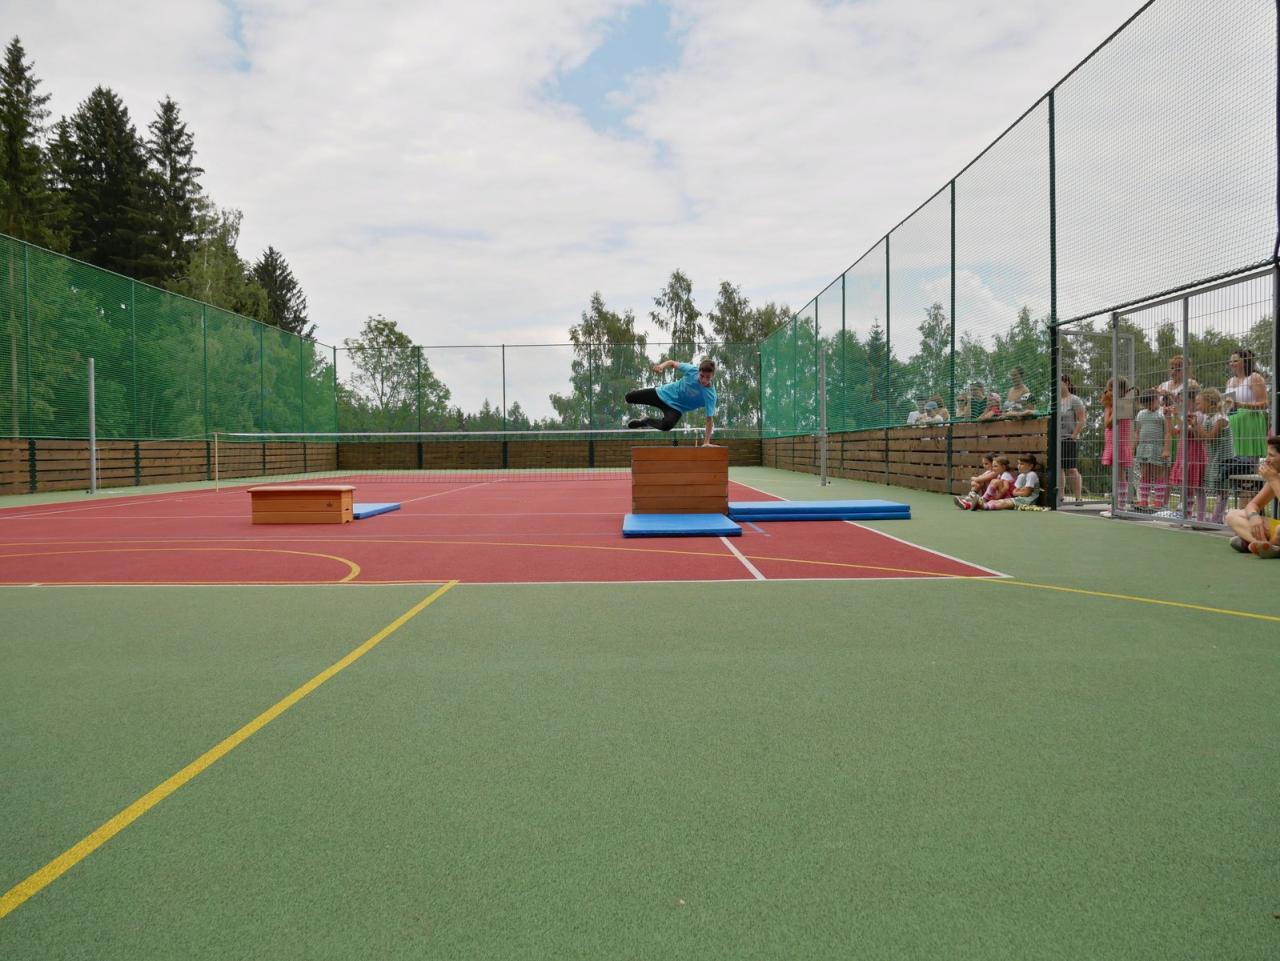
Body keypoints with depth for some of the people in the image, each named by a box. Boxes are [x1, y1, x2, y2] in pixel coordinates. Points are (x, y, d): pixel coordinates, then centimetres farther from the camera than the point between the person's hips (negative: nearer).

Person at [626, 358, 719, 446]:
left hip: (676, 407, -2)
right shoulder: (692, 370, -24)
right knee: (630, 398, 10)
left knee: (667, 425, -36)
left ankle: (646, 421, -2)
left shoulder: (710, 394, -30)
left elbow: (710, 419, -27)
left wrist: (706, 442, -33)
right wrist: (662, 366, -28)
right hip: (664, 393, 3)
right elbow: (672, 363, -7)